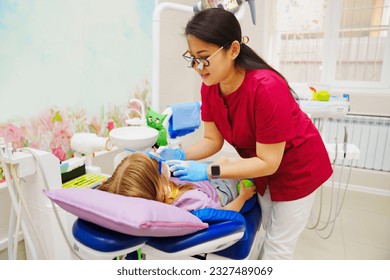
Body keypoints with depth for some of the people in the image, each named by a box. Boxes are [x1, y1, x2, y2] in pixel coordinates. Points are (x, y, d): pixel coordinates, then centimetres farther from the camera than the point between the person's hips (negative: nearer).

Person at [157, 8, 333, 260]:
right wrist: (180, 155, -25)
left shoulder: (266, 88, -36)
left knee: (278, 248, 8)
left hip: (297, 169, -5)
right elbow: (213, 140, -8)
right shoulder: (209, 87, -15)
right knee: (270, 235, 21)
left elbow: (268, 162, -31)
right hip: (263, 167, 6)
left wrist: (208, 171, -36)